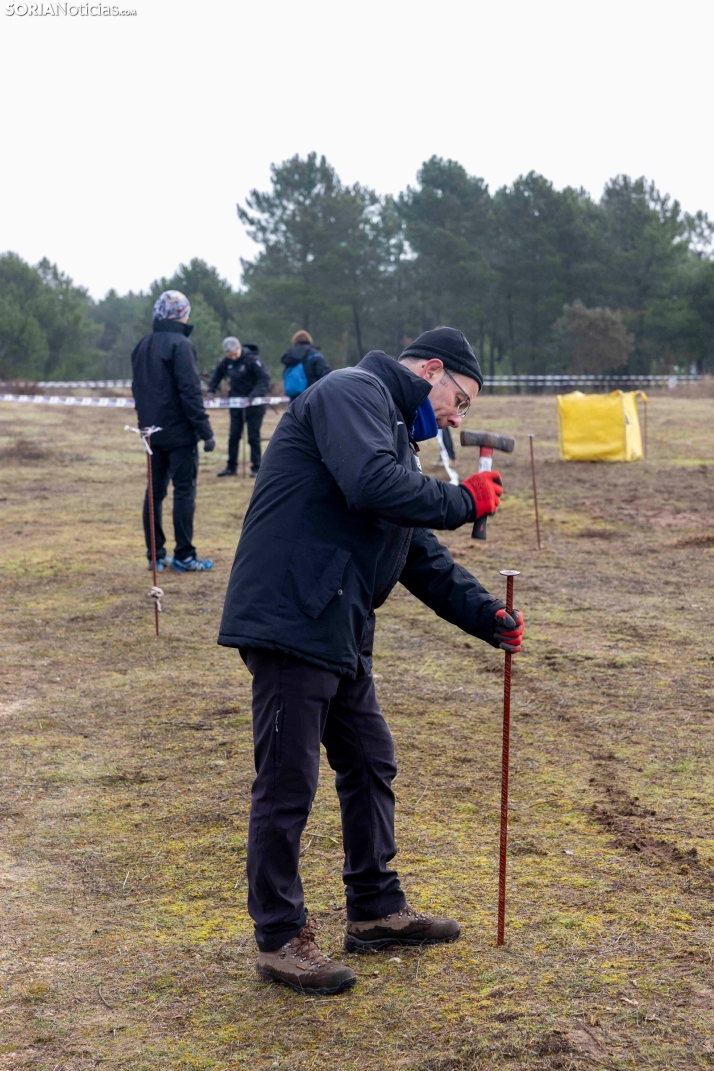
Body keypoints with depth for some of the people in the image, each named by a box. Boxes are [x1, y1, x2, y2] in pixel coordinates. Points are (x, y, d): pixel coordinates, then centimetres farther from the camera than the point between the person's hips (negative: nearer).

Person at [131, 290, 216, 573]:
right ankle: (183, 556, -2)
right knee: (184, 491, -2)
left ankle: (155, 555, 12)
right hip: (179, 432, -7)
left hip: (152, 431, 8)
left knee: (155, 491, 10)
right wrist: (205, 430, -15)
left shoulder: (142, 346, 12)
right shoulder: (180, 345, -13)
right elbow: (190, 391, -18)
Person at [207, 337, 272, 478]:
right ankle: (231, 466, 14)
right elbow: (217, 374, 17)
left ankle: (256, 467, 7)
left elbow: (265, 377, -21)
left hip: (254, 402, -5)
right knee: (234, 435, 7)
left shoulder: (252, 359, -16)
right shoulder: (227, 362, 1)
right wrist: (211, 391, 4)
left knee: (253, 436, -1)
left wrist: (255, 394, -31)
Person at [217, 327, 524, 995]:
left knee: (369, 766, 17)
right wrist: (464, 501, -13)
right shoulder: (353, 392, -7)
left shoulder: (397, 436, 24)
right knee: (287, 785, -2)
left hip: (341, 633, 11)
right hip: (291, 621, -11)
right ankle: (280, 939, 10)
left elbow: (422, 557, 24)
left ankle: (375, 911, 31)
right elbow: (372, 485, -26)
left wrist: (488, 618, 15)